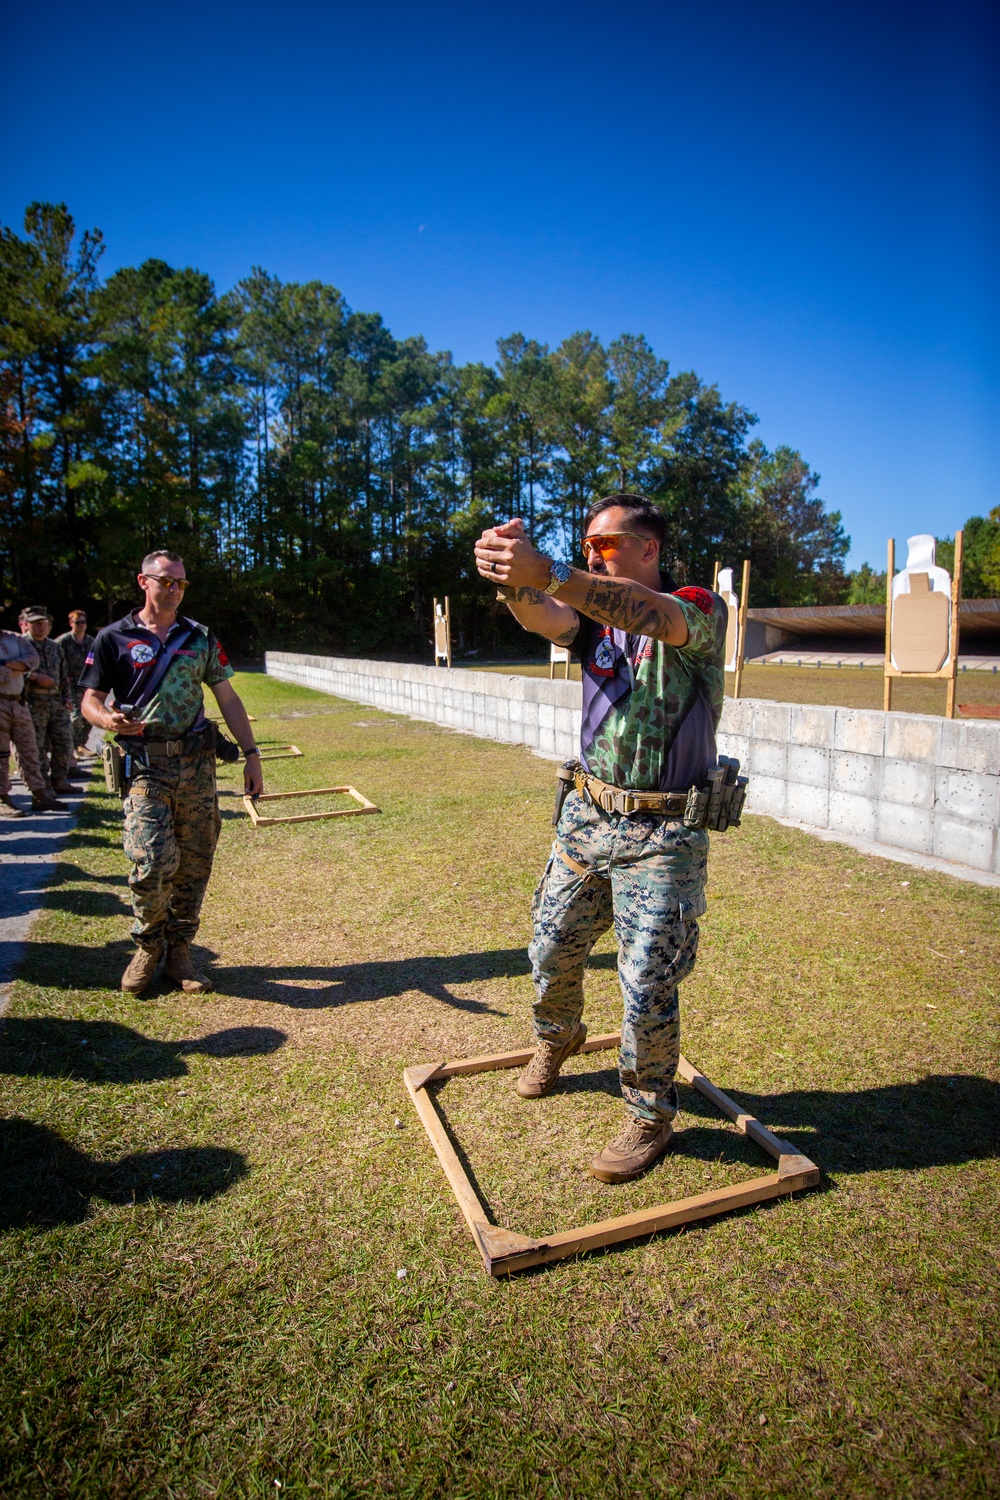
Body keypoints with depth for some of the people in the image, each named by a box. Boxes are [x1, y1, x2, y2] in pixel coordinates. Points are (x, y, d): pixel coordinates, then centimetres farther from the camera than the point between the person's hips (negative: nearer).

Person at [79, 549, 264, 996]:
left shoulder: (200, 637, 12)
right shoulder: (114, 638, 5)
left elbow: (228, 699, 12)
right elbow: (91, 701, 4)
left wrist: (251, 754, 5)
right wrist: (109, 719, -20)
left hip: (197, 762, 3)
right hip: (145, 763, -3)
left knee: (194, 863, 4)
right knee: (153, 860, -14)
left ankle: (179, 951, 19)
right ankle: (147, 947, 11)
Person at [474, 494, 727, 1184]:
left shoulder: (700, 609, -10)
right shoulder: (594, 613, 7)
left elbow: (648, 615, -33)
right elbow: (545, 617, -16)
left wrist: (548, 573, -47)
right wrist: (514, 581, -40)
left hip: (661, 832, -5)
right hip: (586, 815, 6)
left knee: (648, 986, 0)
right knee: (553, 948, 17)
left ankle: (652, 1116, 24)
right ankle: (557, 1037, 49)